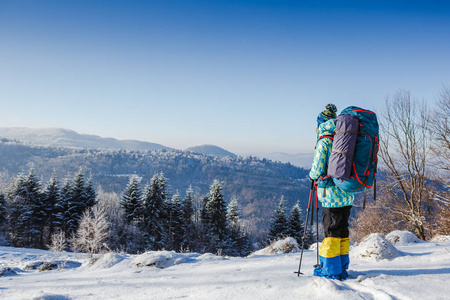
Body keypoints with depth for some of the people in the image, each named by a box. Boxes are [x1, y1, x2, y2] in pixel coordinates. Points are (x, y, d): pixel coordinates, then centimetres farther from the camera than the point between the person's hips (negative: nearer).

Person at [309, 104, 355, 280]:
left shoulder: (324, 142, -11)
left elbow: (317, 169, -12)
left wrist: (312, 176, 8)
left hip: (332, 195, -7)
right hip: (347, 194, 7)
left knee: (331, 232, 0)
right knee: (343, 231, 13)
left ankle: (331, 270, 7)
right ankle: (342, 268, 22)